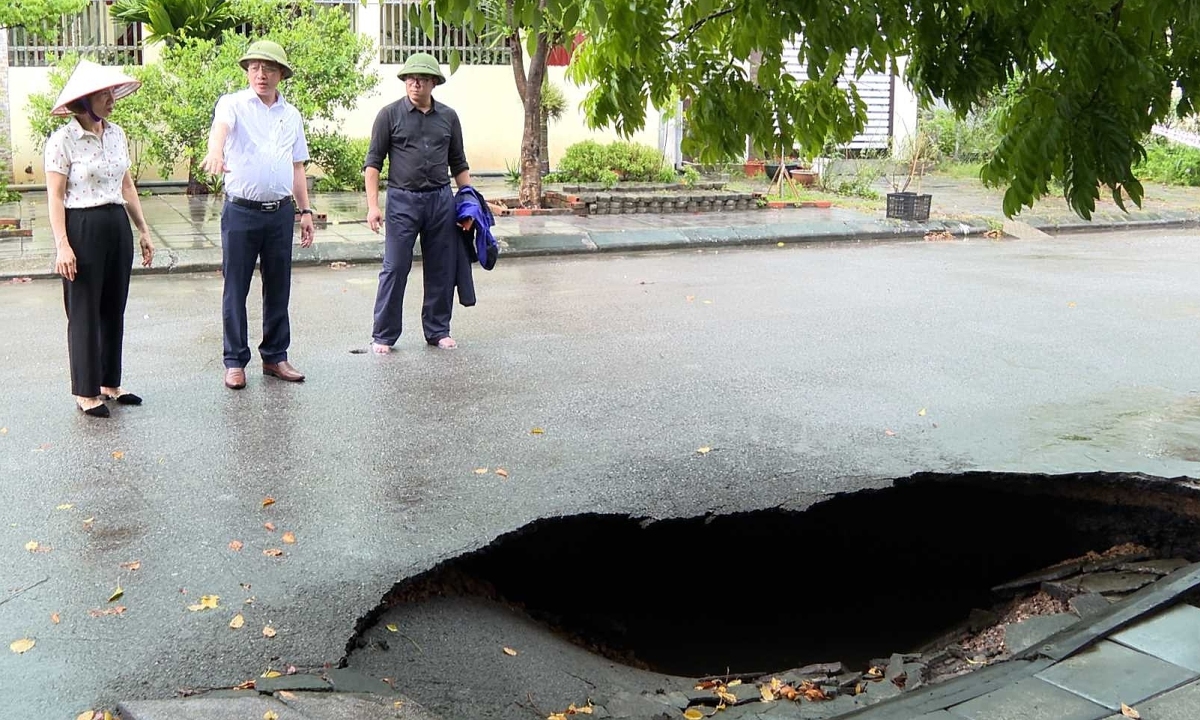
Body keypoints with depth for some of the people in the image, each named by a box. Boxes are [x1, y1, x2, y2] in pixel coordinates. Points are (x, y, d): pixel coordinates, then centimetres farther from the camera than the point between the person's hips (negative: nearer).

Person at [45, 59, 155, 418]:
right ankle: (86, 392, 11)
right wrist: (62, 245, -17)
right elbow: (55, 196, -11)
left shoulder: (116, 134, 9)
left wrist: (143, 230, 16)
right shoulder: (63, 140, -10)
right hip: (82, 229, -6)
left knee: (114, 309, 11)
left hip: (117, 226, 6)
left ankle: (110, 384, 23)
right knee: (85, 312, 1)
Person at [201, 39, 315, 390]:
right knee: (236, 289, 2)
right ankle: (235, 361, 12)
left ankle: (275, 356, 22)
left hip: (281, 212, 4)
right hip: (241, 212, -4)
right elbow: (220, 126, -25)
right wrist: (215, 152, -47)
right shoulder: (233, 104, -1)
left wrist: (305, 210, 13)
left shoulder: (291, 114, 12)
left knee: (278, 288, 10)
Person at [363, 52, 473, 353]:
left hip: (441, 200, 3)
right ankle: (383, 335, 6)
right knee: (395, 269, -3)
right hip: (402, 200, -3)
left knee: (442, 270, 7)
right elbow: (373, 161, 0)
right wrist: (372, 205, -9)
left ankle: (438, 331, 20)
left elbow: (459, 164, 16)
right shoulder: (390, 114, 1)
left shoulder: (448, 117, 10)